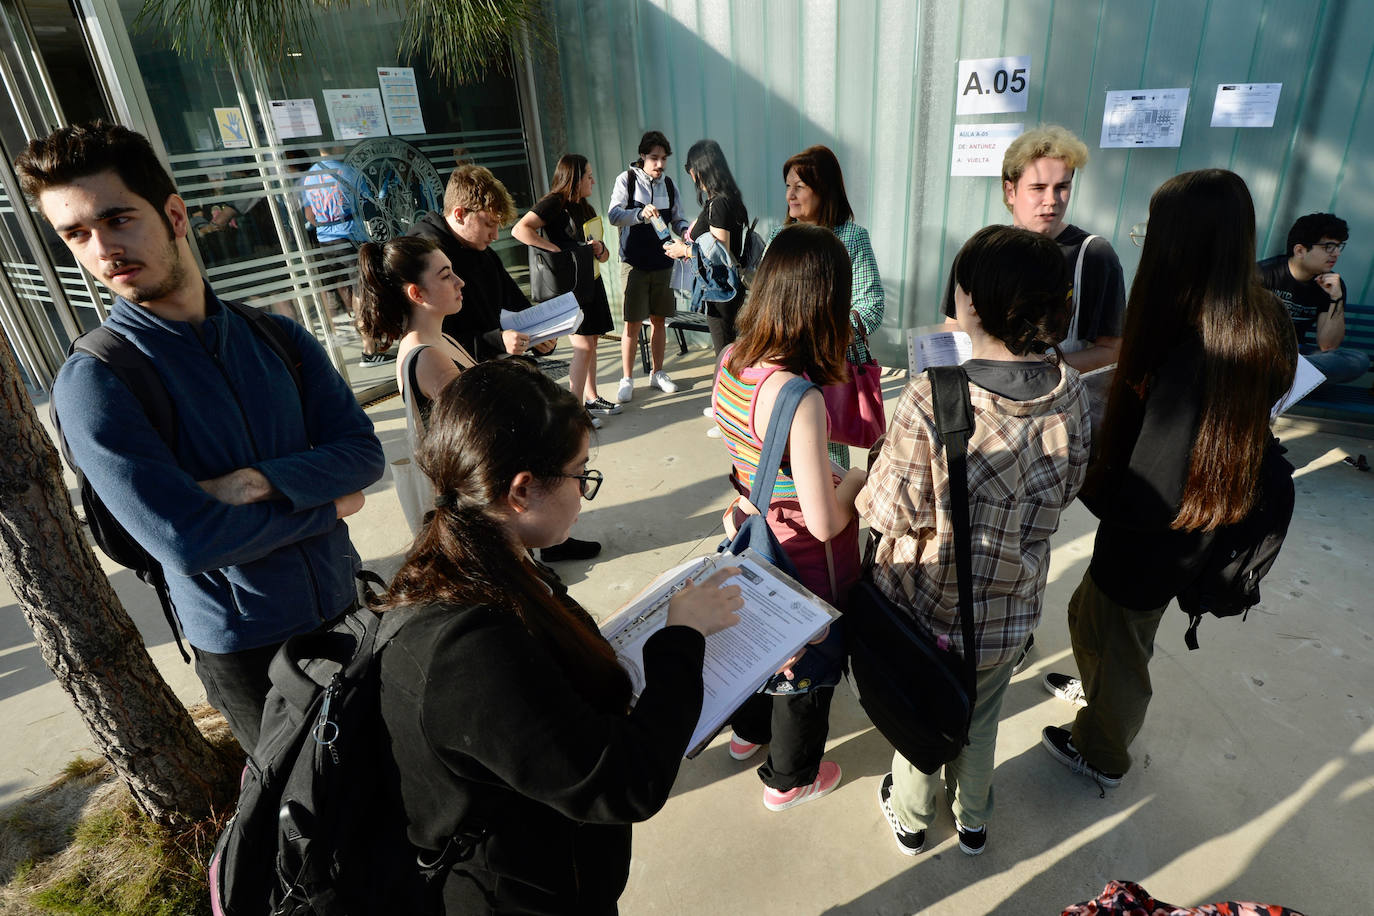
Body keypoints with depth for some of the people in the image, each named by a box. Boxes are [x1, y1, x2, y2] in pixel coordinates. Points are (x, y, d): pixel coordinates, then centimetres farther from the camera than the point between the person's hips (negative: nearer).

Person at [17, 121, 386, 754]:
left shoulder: (277, 336, -2)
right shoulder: (92, 381, -15)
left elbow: (364, 453, -8)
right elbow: (187, 541, -24)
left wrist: (261, 482, -24)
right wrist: (326, 507, -15)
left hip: (340, 606, 4)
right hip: (245, 647, -4)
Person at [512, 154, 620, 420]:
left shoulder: (585, 209, 17)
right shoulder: (554, 203, -9)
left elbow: (604, 256, 21)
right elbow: (520, 230, -24)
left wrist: (599, 249, -3)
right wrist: (558, 251, -24)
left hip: (591, 282, 9)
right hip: (569, 285, -9)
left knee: (592, 343, 11)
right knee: (583, 346, -11)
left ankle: (591, 398, 20)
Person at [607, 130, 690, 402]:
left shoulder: (668, 184, 9)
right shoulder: (627, 179, -3)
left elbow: (677, 219, 14)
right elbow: (613, 215, -14)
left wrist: (686, 230, -10)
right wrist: (641, 213, -32)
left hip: (662, 262, 4)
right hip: (635, 263, -4)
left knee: (659, 319, 10)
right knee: (633, 323, -3)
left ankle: (657, 373, 23)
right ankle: (627, 380, 8)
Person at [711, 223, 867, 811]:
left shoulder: (731, 360, -11)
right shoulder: (799, 397, -35)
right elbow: (825, 523, -30)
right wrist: (856, 478, -11)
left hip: (753, 538, 7)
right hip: (803, 563, -7)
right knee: (807, 665, 19)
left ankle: (748, 731, 59)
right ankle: (790, 779, 45)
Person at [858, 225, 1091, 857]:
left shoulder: (931, 400, -33)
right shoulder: (1072, 395, -16)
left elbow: (890, 512, -23)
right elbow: (1065, 491, -1)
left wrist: (872, 464, -4)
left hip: (929, 608, -4)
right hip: (1012, 613, 4)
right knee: (980, 720, 30)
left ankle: (911, 818, 52)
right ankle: (973, 820, 56)